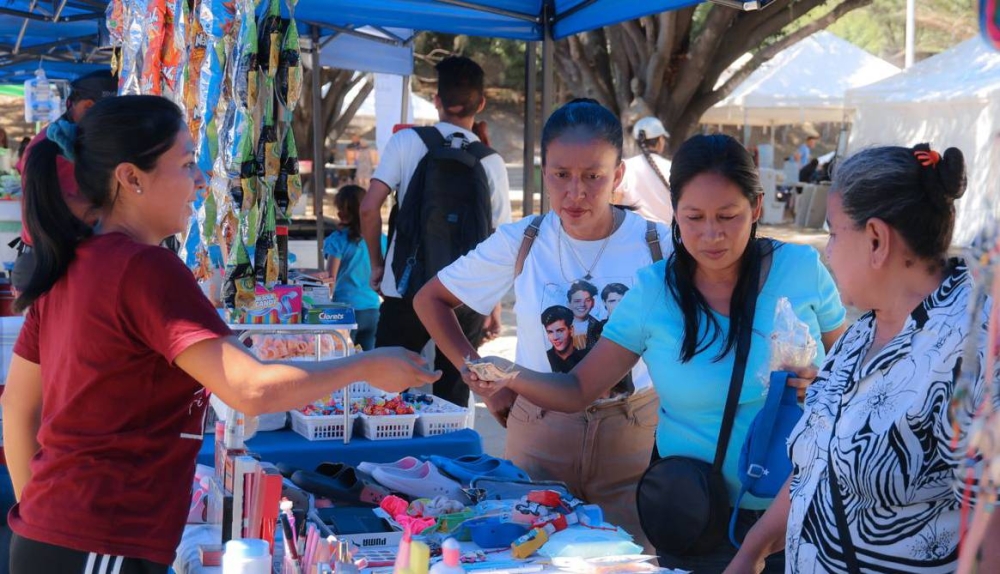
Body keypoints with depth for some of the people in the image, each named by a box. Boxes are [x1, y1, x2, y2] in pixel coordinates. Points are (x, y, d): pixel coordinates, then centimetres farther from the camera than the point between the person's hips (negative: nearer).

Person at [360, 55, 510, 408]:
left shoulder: (406, 142, -3)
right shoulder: (491, 162, 0)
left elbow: (369, 208, -9)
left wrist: (377, 264, 6)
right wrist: (494, 306, 10)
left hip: (404, 290, -1)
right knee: (452, 403, 9)